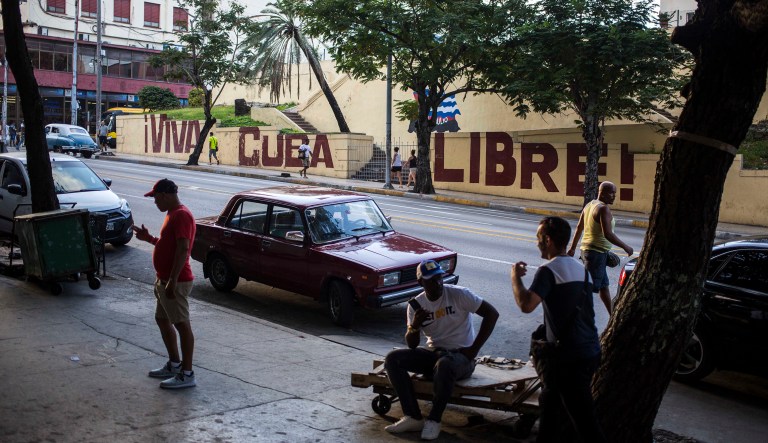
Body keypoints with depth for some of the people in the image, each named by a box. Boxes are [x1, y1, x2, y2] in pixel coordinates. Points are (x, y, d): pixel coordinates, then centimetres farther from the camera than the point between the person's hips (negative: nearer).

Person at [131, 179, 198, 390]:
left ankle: (187, 374, -1)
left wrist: (172, 281, -28)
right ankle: (174, 364, 29)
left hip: (176, 282, -11)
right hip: (164, 280, 11)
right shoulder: (172, 214, 15)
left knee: (182, 324, -6)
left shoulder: (181, 215, -18)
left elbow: (183, 249, -25)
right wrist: (148, 238, 16)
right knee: (162, 319, 18)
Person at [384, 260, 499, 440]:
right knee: (392, 359, -15)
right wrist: (414, 327, -21)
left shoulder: (459, 294, -11)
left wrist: (474, 349, -15)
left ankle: (434, 420, -21)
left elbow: (492, 313, -14)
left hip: (461, 356, -5)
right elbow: (412, 345, 2)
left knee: (444, 365, -40)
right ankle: (413, 417, -18)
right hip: (433, 353, 5)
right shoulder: (416, 305, 2)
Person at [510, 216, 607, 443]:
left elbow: (526, 304, -27)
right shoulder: (580, 268, 14)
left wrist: (515, 277, -10)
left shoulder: (549, 270, -14)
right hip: (591, 351, 9)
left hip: (570, 358, -9)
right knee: (550, 400, 24)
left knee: (585, 421, -4)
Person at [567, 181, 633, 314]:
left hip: (587, 248, 10)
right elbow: (608, 234, -25)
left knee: (604, 285, 19)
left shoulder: (590, 205, 11)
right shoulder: (603, 209, -18)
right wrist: (625, 247, -17)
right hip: (597, 252, -10)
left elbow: (579, 228, 16)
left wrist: (573, 247, 22)